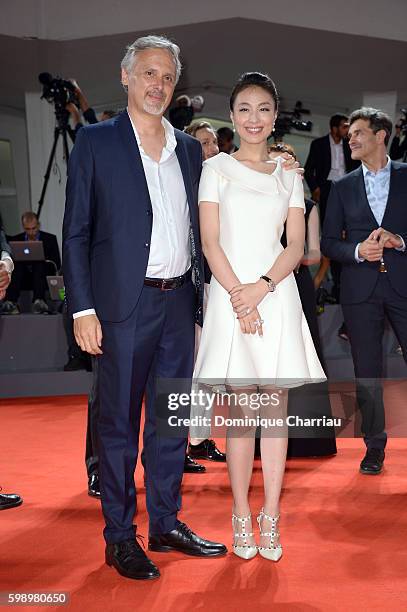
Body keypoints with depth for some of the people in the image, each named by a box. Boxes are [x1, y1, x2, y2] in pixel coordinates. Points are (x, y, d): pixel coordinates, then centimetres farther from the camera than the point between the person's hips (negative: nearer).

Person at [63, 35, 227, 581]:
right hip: (125, 305, -5)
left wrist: (204, 297, 8)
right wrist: (83, 309, -11)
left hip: (180, 304, 5)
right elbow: (76, 232, -4)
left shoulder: (189, 149, 13)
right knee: (119, 423, 4)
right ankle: (120, 537, 16)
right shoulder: (96, 142, 0)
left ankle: (166, 524, 26)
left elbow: (196, 228, 15)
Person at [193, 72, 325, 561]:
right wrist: (238, 296, -13)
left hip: (277, 296, 2)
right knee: (239, 409, 1)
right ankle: (241, 516, 10)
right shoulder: (216, 169, 6)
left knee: (276, 408, 2)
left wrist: (262, 287, -11)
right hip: (230, 295, -2)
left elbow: (296, 246, 6)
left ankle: (271, 519, 9)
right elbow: (210, 242, -1)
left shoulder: (289, 175, 13)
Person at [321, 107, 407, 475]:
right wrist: (358, 251, -10)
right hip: (361, 289, 2)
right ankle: (374, 448, 18)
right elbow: (328, 243, 8)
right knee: (367, 373, 6)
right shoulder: (343, 188, 12)